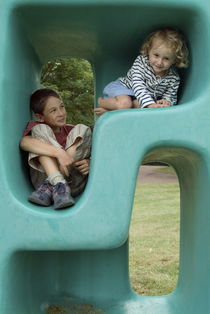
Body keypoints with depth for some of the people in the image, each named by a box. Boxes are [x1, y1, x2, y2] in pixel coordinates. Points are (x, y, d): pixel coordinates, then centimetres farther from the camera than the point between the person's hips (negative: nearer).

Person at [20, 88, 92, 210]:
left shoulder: (72, 131, 20)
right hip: (44, 177, -2)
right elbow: (24, 142, -17)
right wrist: (59, 152, -29)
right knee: (40, 130, -10)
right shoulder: (37, 127, 9)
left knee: (82, 129, -7)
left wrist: (88, 163, -14)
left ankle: (48, 188, -20)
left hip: (74, 184, 2)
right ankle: (59, 186, -32)